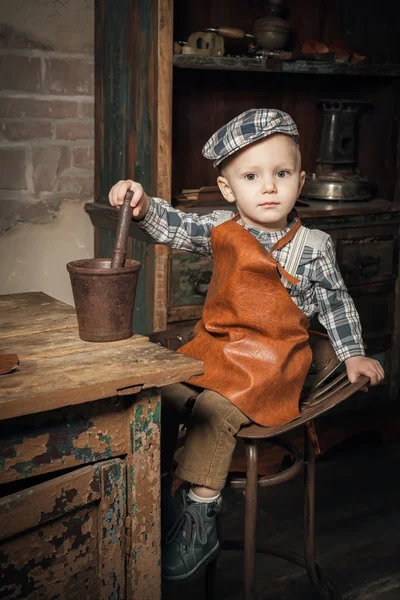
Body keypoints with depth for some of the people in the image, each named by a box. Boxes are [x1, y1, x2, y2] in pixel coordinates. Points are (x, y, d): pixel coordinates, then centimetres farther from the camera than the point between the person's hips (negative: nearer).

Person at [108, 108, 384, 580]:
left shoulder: (312, 247, -6)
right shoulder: (222, 230, 2)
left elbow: (335, 302, 6)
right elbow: (175, 228, -2)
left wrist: (352, 355, 8)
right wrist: (144, 205, -22)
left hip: (270, 360, -5)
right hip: (213, 347, 5)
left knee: (213, 410, -25)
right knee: (163, 395, -11)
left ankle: (199, 521, -13)